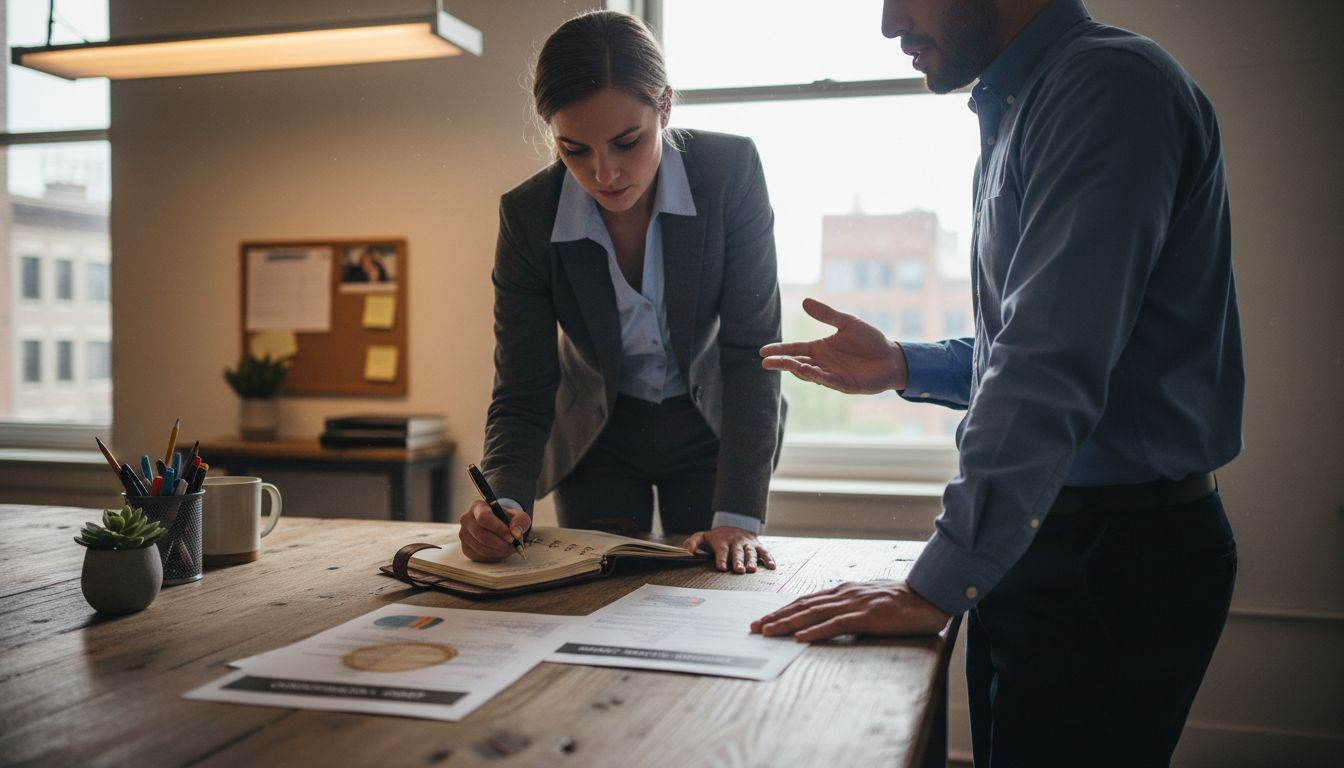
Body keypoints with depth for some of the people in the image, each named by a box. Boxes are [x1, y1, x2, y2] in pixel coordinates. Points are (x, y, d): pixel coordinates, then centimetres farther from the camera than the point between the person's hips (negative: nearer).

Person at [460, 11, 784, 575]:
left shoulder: (731, 170, -25)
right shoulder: (527, 216, -22)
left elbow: (751, 350, -25)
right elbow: (522, 394, -17)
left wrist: (739, 517, -31)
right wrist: (505, 502, -37)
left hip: (710, 427, 0)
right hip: (597, 437, 1)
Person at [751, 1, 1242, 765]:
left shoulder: (1108, 83, -16)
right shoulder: (1020, 108, 14)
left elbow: (1054, 365, -26)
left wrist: (937, 586, -26)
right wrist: (902, 365, 5)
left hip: (1115, 557, -9)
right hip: (1037, 539, 9)